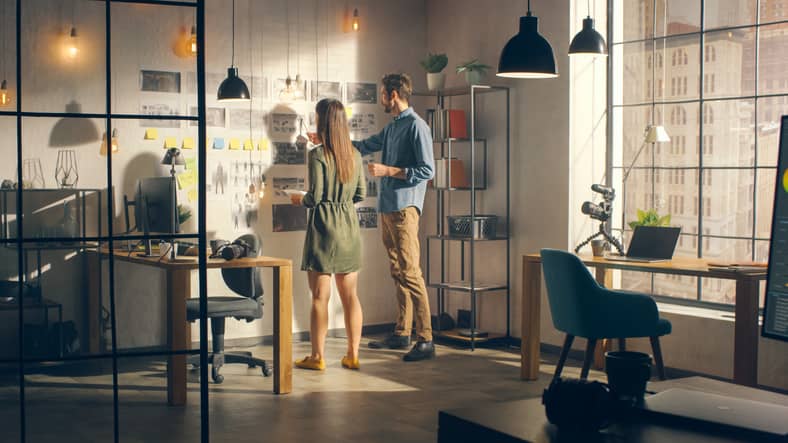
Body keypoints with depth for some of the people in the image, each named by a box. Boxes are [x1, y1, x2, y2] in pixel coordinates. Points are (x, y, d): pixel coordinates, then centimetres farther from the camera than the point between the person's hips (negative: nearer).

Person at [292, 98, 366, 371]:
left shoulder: (318, 155, -12)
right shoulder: (354, 154, 5)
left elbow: (315, 197, -14)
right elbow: (361, 193, 10)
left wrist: (299, 200, 6)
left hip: (324, 226, -6)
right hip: (349, 226, 6)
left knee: (320, 296, 0)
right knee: (350, 295, 9)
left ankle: (317, 357, 5)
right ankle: (353, 355, 13)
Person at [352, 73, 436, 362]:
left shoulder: (416, 126, -8)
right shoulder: (391, 127, 19)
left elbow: (427, 170, -15)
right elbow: (365, 146, 35)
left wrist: (388, 170, -15)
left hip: (404, 207, -9)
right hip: (387, 208, 9)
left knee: (410, 273, -12)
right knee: (397, 272, 11)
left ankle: (426, 341, -12)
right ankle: (402, 334, 17)